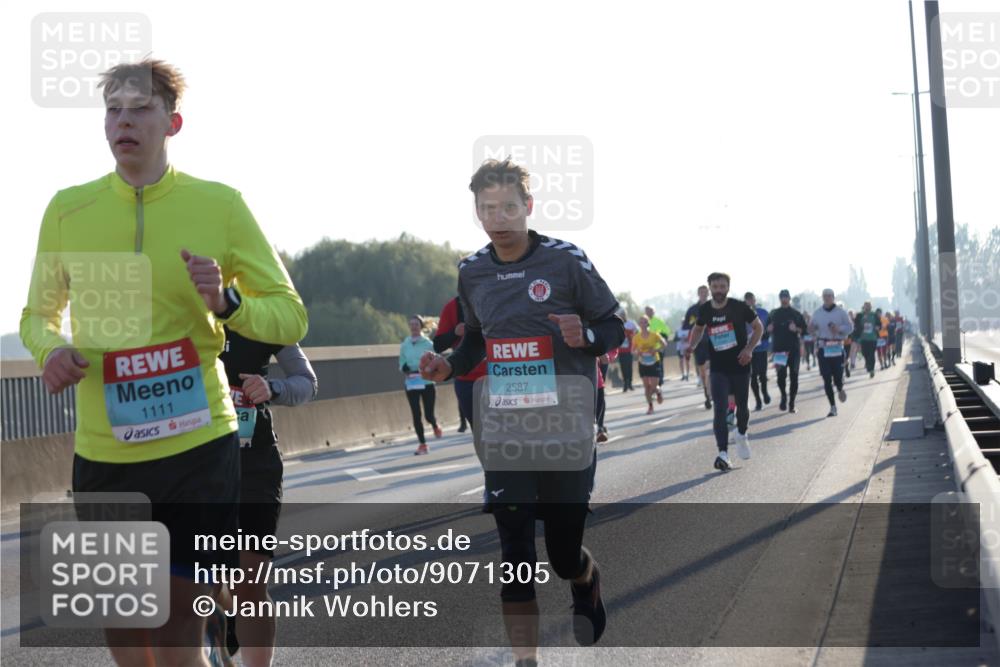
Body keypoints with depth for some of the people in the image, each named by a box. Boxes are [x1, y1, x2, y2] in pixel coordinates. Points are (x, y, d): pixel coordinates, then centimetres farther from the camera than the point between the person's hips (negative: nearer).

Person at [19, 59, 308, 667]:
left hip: (199, 443, -2)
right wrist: (50, 349, -6)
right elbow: (39, 313, 17)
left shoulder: (220, 205, -2)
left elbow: (291, 317, 2)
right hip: (103, 452, 2)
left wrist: (228, 304, -17)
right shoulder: (68, 209, 4)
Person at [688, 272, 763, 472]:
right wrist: (691, 347, 1)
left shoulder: (739, 307, -10)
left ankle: (742, 435, 45)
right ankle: (723, 454, -18)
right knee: (720, 409, -12)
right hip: (718, 368, 1)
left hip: (740, 365, -1)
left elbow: (758, 327, 0)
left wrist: (749, 349, -14)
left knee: (742, 406, 13)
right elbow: (698, 329, 19)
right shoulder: (704, 310, -2)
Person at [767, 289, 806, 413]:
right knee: (781, 375, -10)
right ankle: (784, 397, 13)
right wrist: (769, 328, -6)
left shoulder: (796, 314, 6)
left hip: (793, 348, 0)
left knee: (793, 376, 0)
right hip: (779, 349, 0)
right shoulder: (773, 314, 10)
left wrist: (796, 329, -14)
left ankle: (791, 403, 8)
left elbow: (805, 329, 5)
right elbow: (767, 329, 16)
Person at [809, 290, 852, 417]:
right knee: (826, 379, -1)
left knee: (838, 376, -5)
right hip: (822, 348, 2)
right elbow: (811, 328, 13)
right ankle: (833, 407, 7)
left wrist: (839, 329, -18)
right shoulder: (817, 313, 7)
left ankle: (840, 389, 34)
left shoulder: (840, 312, 0)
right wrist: (812, 329, -11)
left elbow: (849, 326, 1)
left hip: (837, 348, -2)